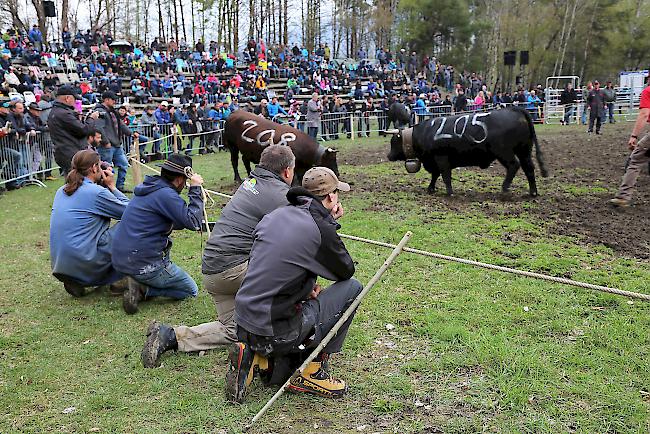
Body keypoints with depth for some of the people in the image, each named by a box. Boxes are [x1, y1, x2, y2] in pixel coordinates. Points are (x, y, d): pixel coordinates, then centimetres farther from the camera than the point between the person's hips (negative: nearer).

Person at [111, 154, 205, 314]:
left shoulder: (148, 188, 14)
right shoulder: (165, 194, -16)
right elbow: (193, 223, -21)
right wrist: (195, 189, -13)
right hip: (143, 264, -9)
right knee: (191, 290, 7)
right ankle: (142, 289, -7)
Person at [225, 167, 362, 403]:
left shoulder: (276, 214, 7)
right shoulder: (321, 230, -15)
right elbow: (347, 271, 2)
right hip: (275, 332, -8)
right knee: (352, 287, 3)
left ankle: (253, 356, 7)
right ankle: (313, 371, 7)